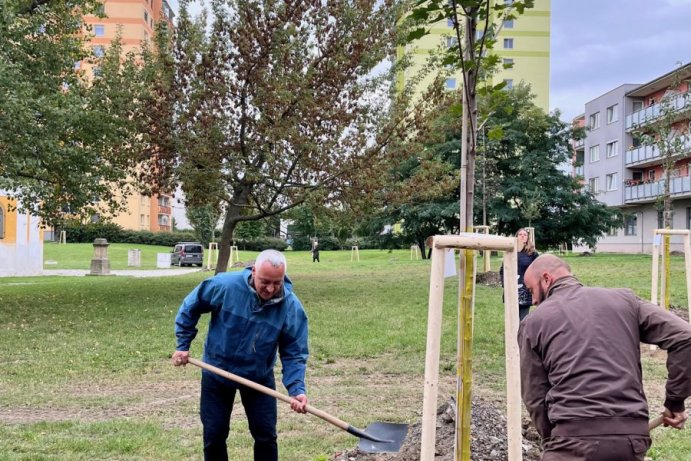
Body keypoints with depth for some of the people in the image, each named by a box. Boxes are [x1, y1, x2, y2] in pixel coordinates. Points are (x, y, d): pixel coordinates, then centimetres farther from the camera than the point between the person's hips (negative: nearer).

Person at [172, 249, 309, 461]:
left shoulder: (292, 308, -23)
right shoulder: (224, 285, -26)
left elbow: (294, 354, -17)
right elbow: (190, 308, -7)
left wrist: (296, 389, -31)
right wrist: (183, 345, -5)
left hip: (259, 378, 1)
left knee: (266, 436, 5)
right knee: (214, 435, 8)